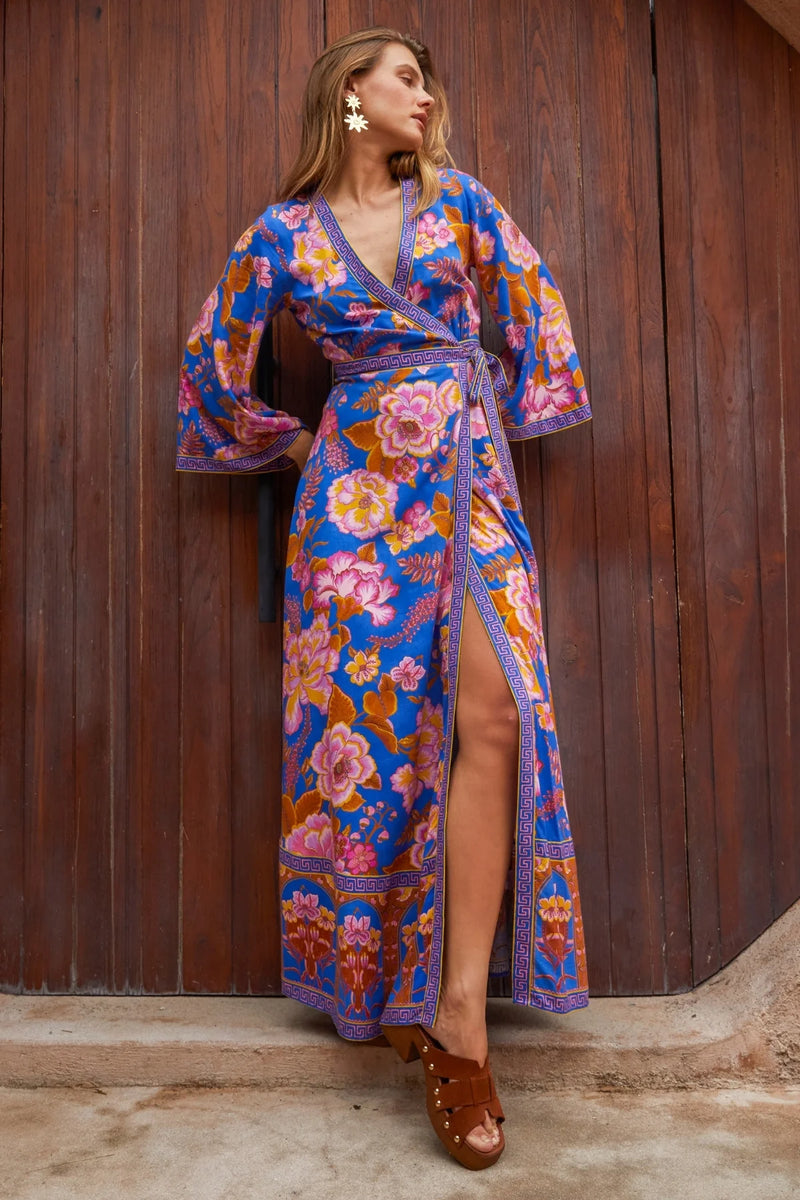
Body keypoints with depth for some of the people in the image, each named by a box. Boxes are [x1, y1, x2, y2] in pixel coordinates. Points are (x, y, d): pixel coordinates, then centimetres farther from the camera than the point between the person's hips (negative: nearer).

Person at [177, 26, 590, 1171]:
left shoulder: (459, 200, 14)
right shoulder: (284, 232, 9)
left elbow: (536, 302, 22)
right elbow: (213, 359, 15)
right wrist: (294, 441, 16)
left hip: (471, 478, 2)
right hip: (359, 486, -1)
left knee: (495, 716, -16)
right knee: (369, 724, -4)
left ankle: (460, 1010, -9)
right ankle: (379, 987, 14)